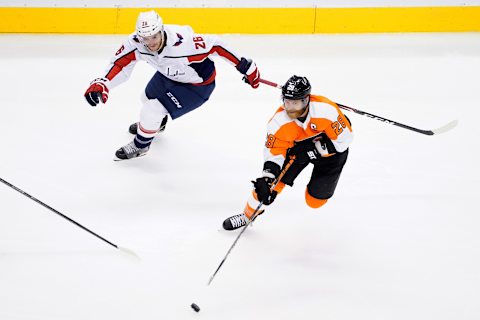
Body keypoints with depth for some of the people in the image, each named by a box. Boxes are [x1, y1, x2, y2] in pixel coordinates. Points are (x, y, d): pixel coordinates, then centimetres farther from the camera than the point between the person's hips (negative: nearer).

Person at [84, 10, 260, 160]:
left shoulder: (181, 43, -43)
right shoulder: (136, 42, -27)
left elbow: (215, 45, -34)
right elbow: (120, 64, -19)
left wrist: (246, 66, -27)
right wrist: (102, 84, -38)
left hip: (198, 84, -7)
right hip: (168, 74, 7)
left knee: (152, 110, -12)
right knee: (148, 98, 27)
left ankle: (140, 145, 17)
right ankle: (157, 123, 64)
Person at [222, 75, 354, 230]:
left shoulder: (326, 111, -36)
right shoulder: (279, 121, -26)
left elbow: (344, 139, -27)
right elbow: (274, 151, -20)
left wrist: (310, 151, -28)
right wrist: (267, 179, -34)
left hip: (331, 147, -3)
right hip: (299, 146, 3)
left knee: (315, 200, -6)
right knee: (277, 177, -12)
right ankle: (249, 213, 7)